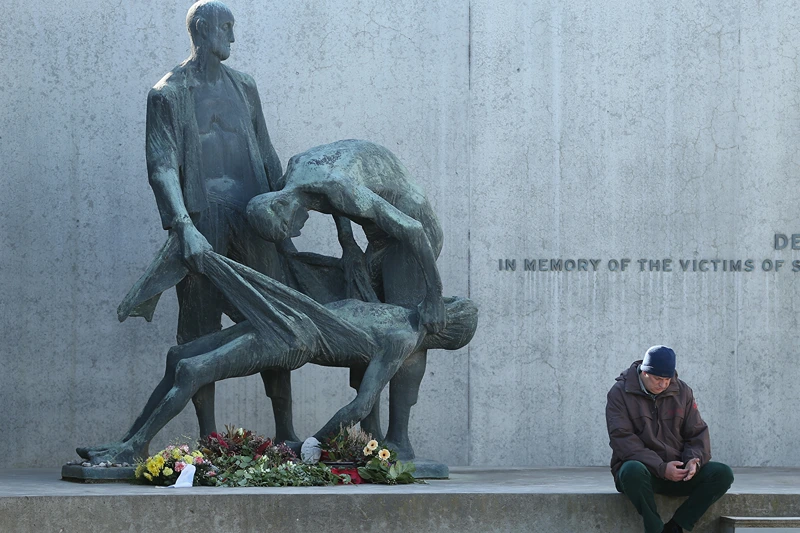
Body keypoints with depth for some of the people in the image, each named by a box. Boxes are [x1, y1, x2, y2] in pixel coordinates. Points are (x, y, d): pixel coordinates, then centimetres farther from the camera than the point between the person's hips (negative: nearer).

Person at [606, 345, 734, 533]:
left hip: (677, 471, 4)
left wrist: (695, 460, -15)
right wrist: (661, 468, -24)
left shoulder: (682, 391, 8)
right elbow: (622, 440, -14)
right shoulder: (620, 393, -5)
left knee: (722, 474, -20)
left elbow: (698, 433, 9)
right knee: (633, 471, -41)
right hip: (642, 468, -4)